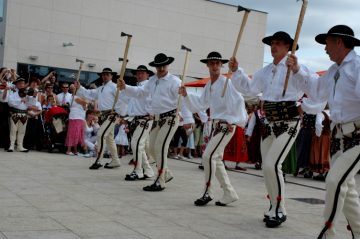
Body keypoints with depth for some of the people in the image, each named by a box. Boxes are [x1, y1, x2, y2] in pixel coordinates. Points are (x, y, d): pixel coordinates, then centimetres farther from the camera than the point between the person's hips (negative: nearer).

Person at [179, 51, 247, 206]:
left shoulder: (226, 83, -11)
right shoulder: (208, 86, 13)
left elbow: (238, 102, -17)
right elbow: (200, 105, 16)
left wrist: (233, 121, -21)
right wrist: (186, 95, 4)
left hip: (226, 125, -9)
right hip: (216, 125, 9)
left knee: (208, 156, -16)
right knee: (216, 160, 11)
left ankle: (208, 192, -3)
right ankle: (229, 193, 21)